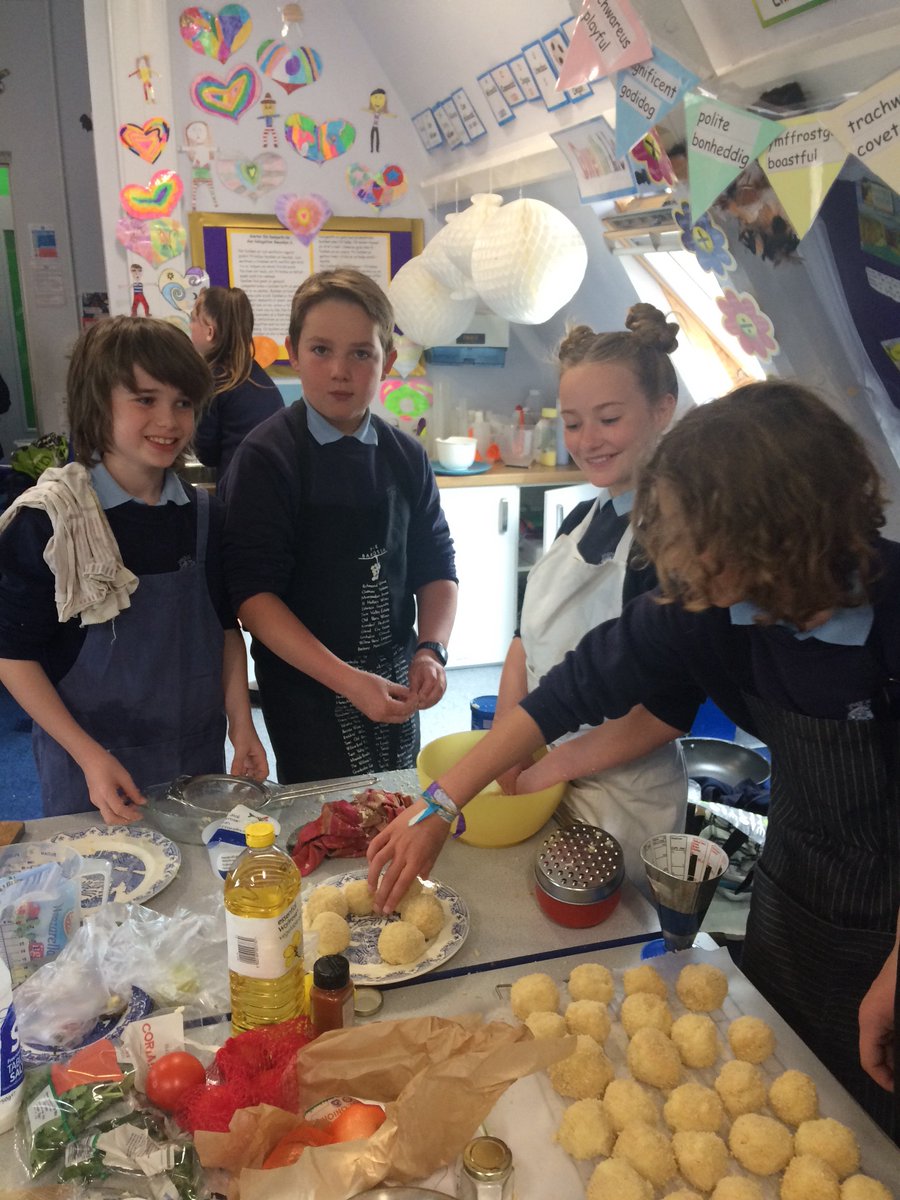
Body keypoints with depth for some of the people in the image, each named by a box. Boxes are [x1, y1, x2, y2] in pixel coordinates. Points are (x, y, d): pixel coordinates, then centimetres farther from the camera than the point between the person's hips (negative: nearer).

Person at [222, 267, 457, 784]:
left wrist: (431, 650, -11)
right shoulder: (267, 457, -12)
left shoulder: (406, 456, 2)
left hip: (395, 683, 5)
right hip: (307, 687, -4)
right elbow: (252, 592, -16)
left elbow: (437, 569, 7)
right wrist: (346, 680, -23)